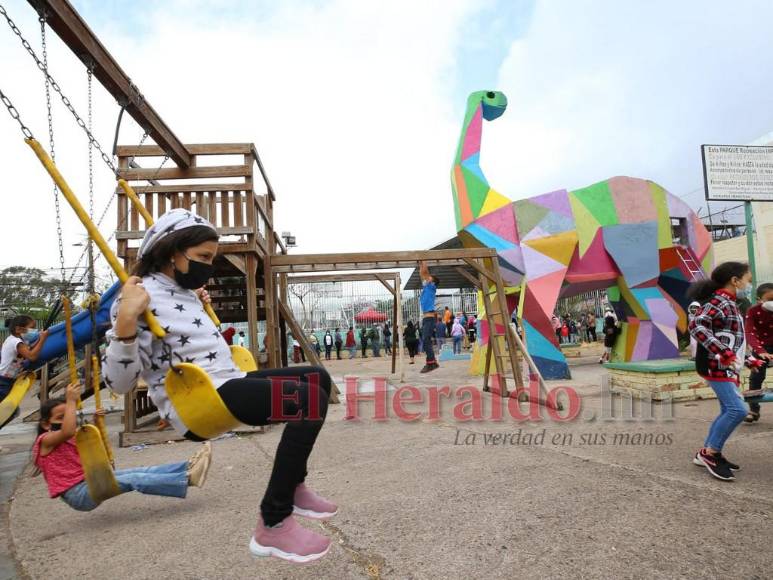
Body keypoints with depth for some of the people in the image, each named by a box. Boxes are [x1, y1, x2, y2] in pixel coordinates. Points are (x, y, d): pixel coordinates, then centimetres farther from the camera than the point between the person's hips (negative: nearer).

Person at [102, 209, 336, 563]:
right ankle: (273, 526, -16)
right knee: (311, 399, -26)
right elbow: (118, 382, -18)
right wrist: (125, 321, -29)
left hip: (228, 384, 10)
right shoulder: (141, 296, -11)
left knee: (318, 378, 13)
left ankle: (292, 487, 19)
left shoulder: (183, 292, 16)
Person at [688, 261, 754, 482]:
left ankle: (707, 452, 20)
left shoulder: (729, 304, 15)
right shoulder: (718, 302, -16)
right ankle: (710, 453, -5)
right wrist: (725, 354, -32)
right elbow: (696, 326, -30)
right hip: (716, 365, -10)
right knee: (738, 409, -16)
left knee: (729, 410, 12)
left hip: (726, 367, 10)